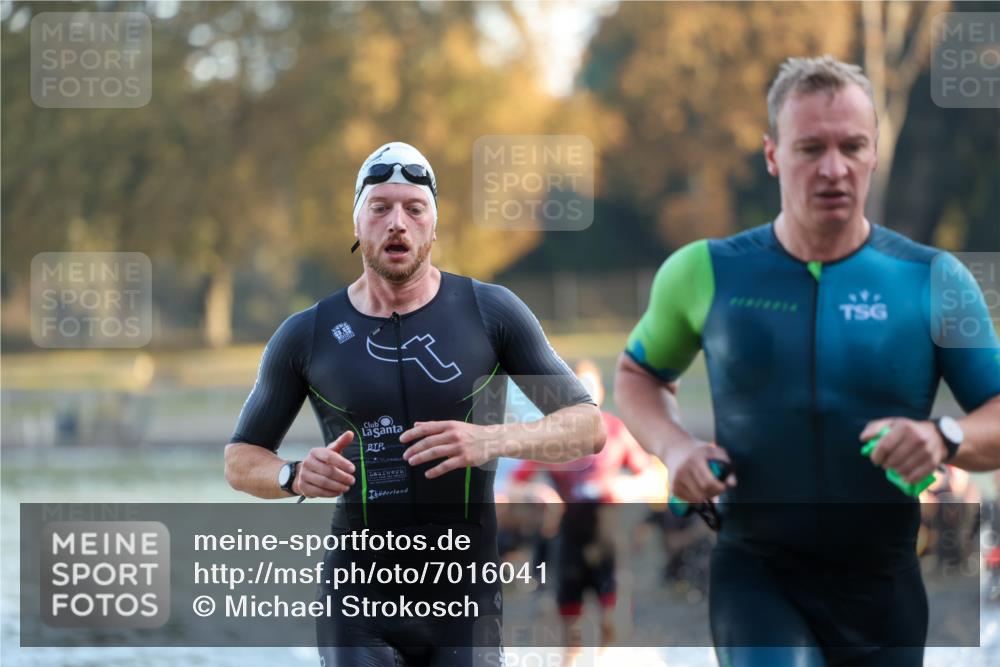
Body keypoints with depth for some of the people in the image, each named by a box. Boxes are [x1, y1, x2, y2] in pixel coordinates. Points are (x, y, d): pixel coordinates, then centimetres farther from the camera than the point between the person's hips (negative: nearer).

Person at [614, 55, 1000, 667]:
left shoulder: (933, 279, -2)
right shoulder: (708, 273, 0)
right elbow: (638, 374, 16)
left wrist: (947, 439, -23)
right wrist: (674, 447, -5)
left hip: (882, 585, 2)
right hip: (756, 570, -1)